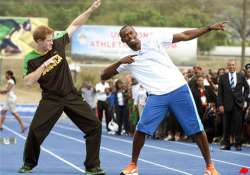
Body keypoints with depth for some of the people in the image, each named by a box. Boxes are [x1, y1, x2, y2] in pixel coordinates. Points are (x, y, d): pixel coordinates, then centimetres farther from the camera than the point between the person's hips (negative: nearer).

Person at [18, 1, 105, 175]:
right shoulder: (30, 59, -7)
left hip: (72, 97, 3)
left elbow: (75, 25, 4)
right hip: (51, 100, -3)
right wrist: (44, 65, -22)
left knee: (94, 126, -7)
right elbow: (28, 81, -17)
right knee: (35, 130, -12)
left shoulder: (57, 44, -1)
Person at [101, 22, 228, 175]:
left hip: (179, 89, -1)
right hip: (157, 96, 1)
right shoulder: (127, 60, 9)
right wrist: (119, 62, -10)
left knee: (196, 129, -2)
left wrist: (210, 28, 0)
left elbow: (185, 36, 5)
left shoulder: (154, 42, 4)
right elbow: (104, 76, 6)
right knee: (141, 129, -12)